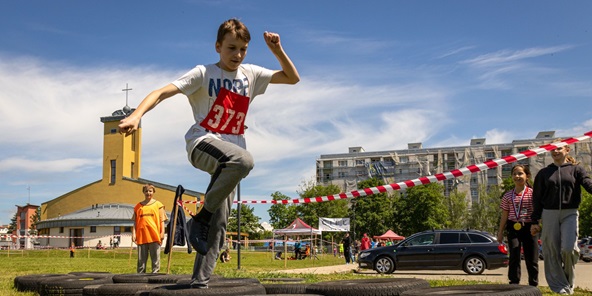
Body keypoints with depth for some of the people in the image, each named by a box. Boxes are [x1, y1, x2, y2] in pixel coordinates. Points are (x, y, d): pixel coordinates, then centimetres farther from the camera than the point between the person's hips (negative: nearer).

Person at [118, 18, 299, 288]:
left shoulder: (251, 74, 12)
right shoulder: (203, 73, -3)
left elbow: (293, 78, 17)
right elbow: (162, 93, -12)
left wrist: (277, 50, 0)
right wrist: (136, 115, -30)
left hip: (230, 153, 5)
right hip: (202, 143, -5)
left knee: (219, 221, -4)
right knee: (243, 160, -38)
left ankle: (200, 280, 4)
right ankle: (200, 219, -21)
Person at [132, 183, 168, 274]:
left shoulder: (158, 204, 8)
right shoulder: (139, 206, 13)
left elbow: (162, 220, 5)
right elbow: (135, 221, 13)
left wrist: (162, 232, -4)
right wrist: (133, 233, 3)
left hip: (154, 235, -2)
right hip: (141, 235, 2)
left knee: (155, 258, 0)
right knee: (141, 259, 5)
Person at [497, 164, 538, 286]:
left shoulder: (532, 193, 1)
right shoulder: (508, 196, 8)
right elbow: (504, 216, 12)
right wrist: (500, 232, 11)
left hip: (528, 227, -1)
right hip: (513, 228, 1)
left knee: (531, 259, 4)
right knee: (514, 257, -6)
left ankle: (533, 285, 16)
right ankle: (514, 283, -2)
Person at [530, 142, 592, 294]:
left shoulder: (576, 170, 7)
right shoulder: (544, 173, 10)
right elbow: (537, 199, 11)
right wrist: (535, 222, 6)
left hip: (570, 214, -2)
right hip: (549, 214, 2)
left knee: (569, 248, -15)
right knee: (552, 252, -1)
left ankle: (569, 281, 12)